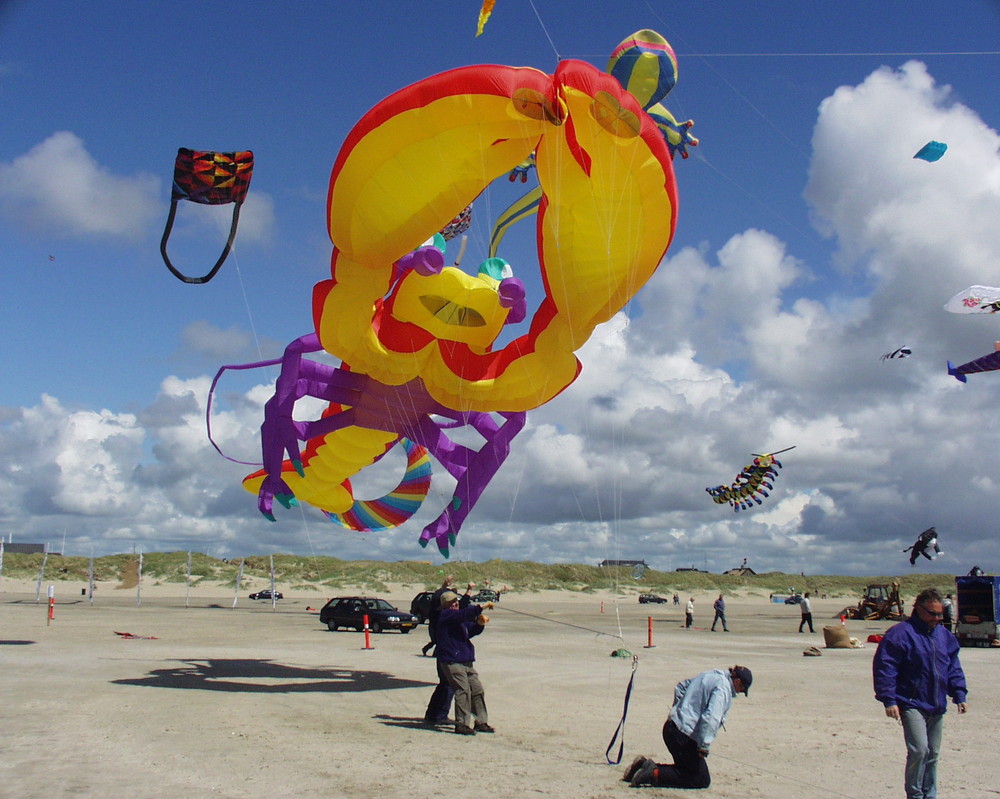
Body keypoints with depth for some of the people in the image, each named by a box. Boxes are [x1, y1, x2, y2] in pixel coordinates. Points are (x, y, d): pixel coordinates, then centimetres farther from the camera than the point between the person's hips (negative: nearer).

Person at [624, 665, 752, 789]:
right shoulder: (724, 688, -14)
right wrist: (704, 746, -24)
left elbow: (681, 686, 28)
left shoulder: (710, 675, 15)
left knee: (685, 768, 23)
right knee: (703, 780, 0)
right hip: (684, 736, -10)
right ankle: (654, 774, -12)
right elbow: (710, 718, -27)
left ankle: (647, 765, 9)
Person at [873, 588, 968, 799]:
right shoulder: (901, 633, -12)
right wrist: (889, 700, -17)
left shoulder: (944, 635, 11)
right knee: (919, 750, -16)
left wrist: (959, 696, 11)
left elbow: (954, 669, 19)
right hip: (912, 704, -7)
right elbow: (884, 668, -14)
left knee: (932, 754, 13)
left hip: (937, 707, 7)